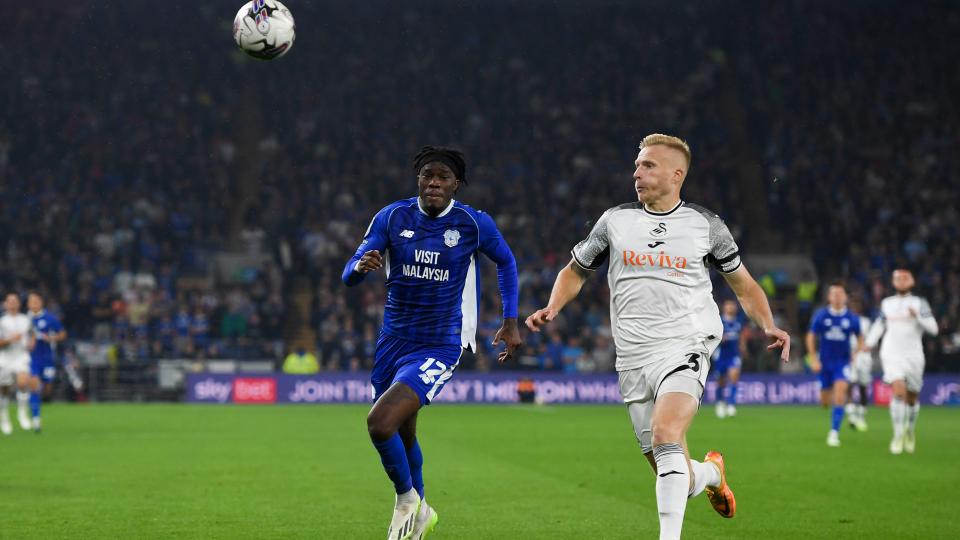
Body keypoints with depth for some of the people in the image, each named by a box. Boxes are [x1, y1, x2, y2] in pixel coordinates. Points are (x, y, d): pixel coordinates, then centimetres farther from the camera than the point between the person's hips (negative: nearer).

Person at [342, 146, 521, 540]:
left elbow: (506, 262, 12)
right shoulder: (392, 218, -3)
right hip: (394, 341, 4)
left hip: (439, 348, -4)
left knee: (380, 422, -23)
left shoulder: (474, 223, -8)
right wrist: (361, 266, -31)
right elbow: (349, 276, -6)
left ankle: (407, 499, 4)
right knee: (401, 433, 18)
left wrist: (511, 322, 8)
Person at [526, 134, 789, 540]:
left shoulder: (705, 225, 4)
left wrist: (768, 326, -2)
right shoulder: (615, 220, 8)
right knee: (676, 478, 6)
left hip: (685, 348, -3)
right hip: (633, 360, 3)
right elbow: (575, 271, 20)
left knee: (665, 435, -30)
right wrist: (552, 308, 1)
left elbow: (743, 284, 15)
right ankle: (710, 472, 42)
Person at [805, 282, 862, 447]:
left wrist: (859, 349, -8)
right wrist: (814, 359, -3)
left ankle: (834, 432, -15)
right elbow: (811, 337, 3)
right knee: (825, 402, 7)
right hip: (824, 362, 1)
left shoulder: (852, 318, -4)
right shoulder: (820, 316, -5)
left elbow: (859, 337, 11)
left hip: (842, 362, -1)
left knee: (839, 396, -19)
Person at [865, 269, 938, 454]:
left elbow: (933, 329, -9)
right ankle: (898, 436, -16)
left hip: (913, 356, 0)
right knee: (899, 391, -19)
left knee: (912, 397, 10)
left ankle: (910, 431, 36)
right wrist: (869, 343, 14)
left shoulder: (919, 303, 0)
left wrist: (918, 316, -23)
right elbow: (879, 325, 24)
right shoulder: (887, 303, 9)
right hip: (892, 355, 0)